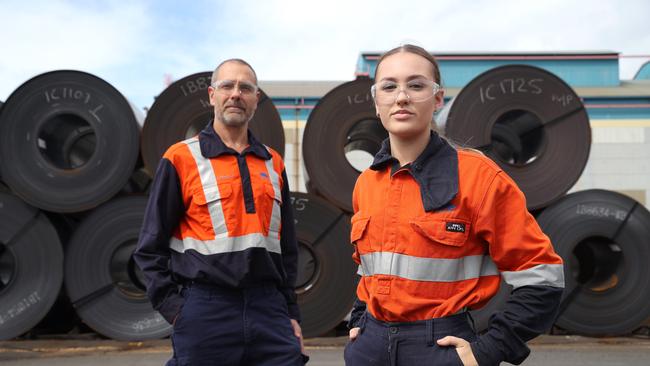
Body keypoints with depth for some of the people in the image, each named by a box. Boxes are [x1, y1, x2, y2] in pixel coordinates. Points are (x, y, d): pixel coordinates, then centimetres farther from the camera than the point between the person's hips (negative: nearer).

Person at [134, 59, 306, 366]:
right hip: (205, 314, -3)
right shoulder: (181, 158, -1)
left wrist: (291, 313, 13)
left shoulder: (273, 163, 12)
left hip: (269, 309, 4)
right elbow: (151, 247, -1)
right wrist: (176, 309, -8)